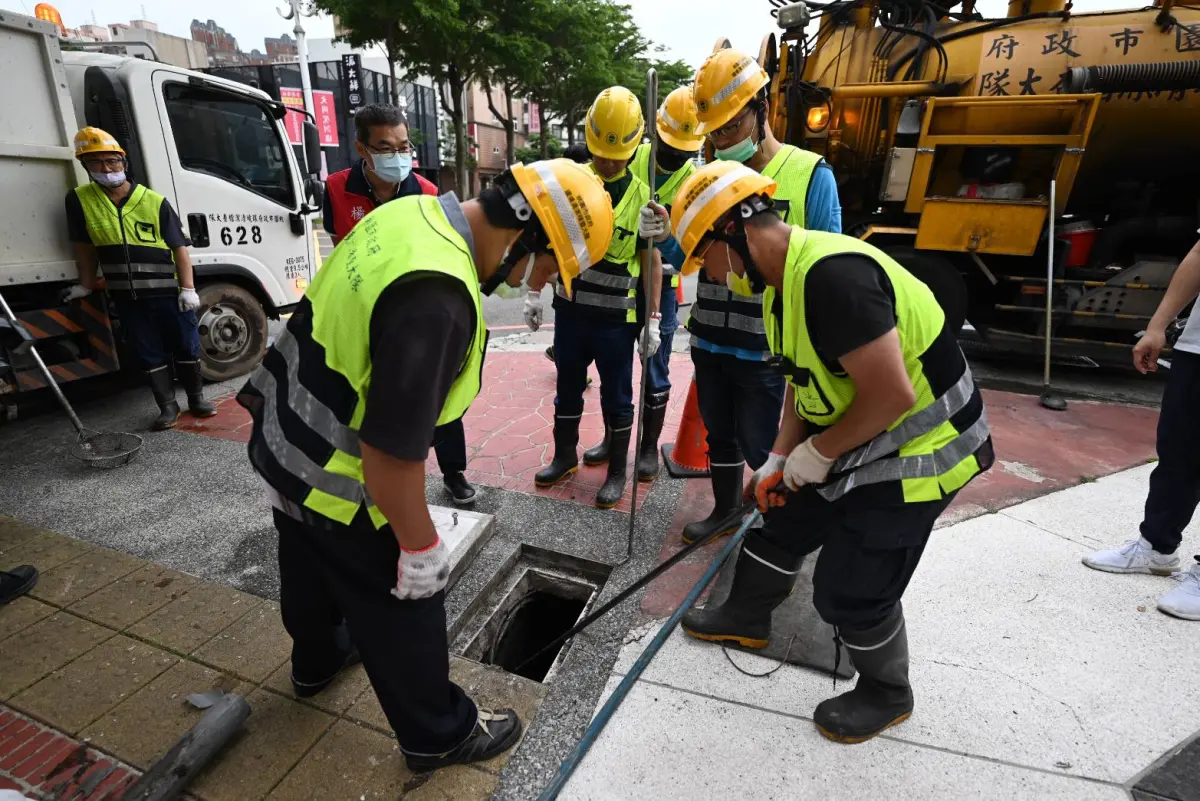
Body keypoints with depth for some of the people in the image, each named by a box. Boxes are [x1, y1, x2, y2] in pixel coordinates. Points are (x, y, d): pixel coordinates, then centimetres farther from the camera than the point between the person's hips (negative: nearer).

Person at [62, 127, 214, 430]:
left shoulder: (154, 202, -4)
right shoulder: (79, 200, 2)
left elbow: (179, 247, -5)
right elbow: (84, 246, 10)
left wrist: (188, 288, -12)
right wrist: (87, 285, 14)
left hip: (168, 293, -2)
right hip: (126, 298, 2)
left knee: (187, 348, 6)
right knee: (150, 355, 7)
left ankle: (196, 398, 21)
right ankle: (167, 406, 15)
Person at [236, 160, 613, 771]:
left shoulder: (412, 212, -3)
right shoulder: (437, 296, -35)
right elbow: (392, 450, -32)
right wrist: (420, 547, -16)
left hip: (282, 438, 10)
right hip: (336, 480, -9)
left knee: (311, 571, 31)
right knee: (403, 609, 11)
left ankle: (316, 661, 60)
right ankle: (439, 734, 35)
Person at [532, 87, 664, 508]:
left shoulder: (641, 195, -3)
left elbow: (653, 260, -1)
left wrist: (653, 319, -7)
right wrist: (534, 292, 5)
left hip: (616, 316, -3)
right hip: (570, 310, 3)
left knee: (616, 397, 7)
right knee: (567, 388, 15)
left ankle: (617, 471, 23)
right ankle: (565, 456, 34)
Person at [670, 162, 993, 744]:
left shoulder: (831, 275, -30)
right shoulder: (786, 280, 2)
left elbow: (893, 395, -31)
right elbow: (803, 380, 10)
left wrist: (816, 454, -16)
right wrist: (778, 460, 6)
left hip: (916, 455, -9)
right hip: (858, 438, 9)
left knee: (849, 592, 2)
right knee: (782, 524, 20)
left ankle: (886, 695, 34)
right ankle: (745, 618, 45)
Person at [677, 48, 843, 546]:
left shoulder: (810, 174, -5)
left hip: (767, 346, -5)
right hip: (709, 339, 5)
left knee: (760, 445, 4)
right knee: (719, 434, 19)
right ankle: (725, 508, 41)